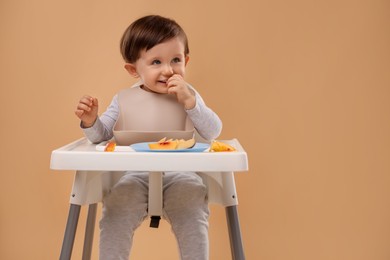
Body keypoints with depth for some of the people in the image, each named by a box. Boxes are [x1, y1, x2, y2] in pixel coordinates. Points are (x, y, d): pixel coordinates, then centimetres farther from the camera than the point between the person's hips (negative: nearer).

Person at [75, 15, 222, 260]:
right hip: (135, 175, 1)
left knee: (192, 214, -24)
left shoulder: (188, 95, 6)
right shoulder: (124, 100, 6)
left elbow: (214, 131, -4)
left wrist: (189, 101, -17)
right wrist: (90, 122, -13)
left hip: (179, 173, 0)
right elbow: (102, 135, 10)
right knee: (116, 212, -22)